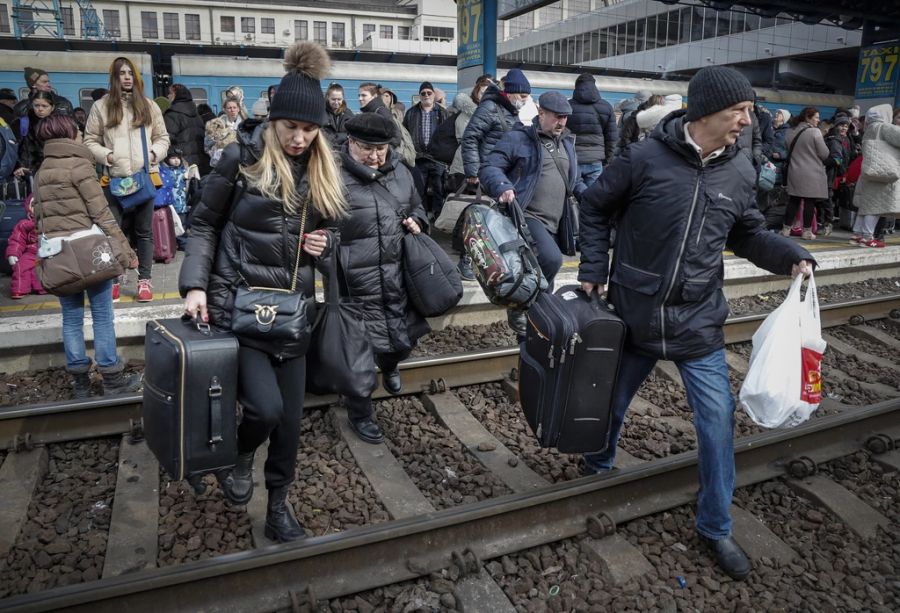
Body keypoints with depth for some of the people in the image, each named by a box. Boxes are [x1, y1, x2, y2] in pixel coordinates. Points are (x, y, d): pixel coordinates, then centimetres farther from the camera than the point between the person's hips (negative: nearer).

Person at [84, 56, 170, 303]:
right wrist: (106, 155, -11)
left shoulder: (149, 105, 10)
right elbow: (90, 141, 6)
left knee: (144, 230, 6)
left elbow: (162, 137, 13)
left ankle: (144, 280, 13)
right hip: (114, 178, -1)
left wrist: (154, 153, -5)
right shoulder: (101, 106, 5)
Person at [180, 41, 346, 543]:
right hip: (238, 301, -4)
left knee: (291, 416, 8)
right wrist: (196, 285, -11)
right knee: (265, 407, -15)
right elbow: (205, 224, -1)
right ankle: (241, 457, 22)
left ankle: (279, 504, 30)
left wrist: (324, 243, -4)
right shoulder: (242, 157, -7)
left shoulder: (324, 171, 6)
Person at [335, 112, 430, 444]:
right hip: (358, 283, -6)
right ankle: (359, 414, 28)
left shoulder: (400, 172, 10)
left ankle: (389, 365, 54)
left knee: (404, 339, 15)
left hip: (400, 277, 6)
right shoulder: (336, 178, -10)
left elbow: (417, 207, 26)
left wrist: (416, 221, 4)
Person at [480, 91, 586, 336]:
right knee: (551, 258, -31)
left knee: (546, 287, 11)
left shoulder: (567, 143, 19)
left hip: (554, 223, 8)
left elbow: (574, 180, 28)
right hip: (526, 216, -7)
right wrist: (502, 187, -30)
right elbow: (489, 167, -10)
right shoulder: (518, 138, -4)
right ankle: (518, 308, -9)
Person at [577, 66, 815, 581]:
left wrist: (792, 256, -6)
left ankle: (716, 527, 24)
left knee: (718, 422, 4)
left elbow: (748, 234, 11)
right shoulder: (645, 158, -12)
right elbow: (596, 209, -2)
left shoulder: (741, 172, 0)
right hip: (635, 316, -2)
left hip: (699, 324, 3)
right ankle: (598, 466, 49)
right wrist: (595, 271, -4)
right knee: (611, 402, 17)